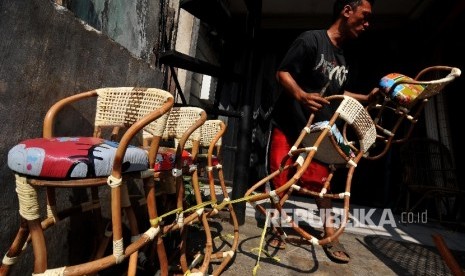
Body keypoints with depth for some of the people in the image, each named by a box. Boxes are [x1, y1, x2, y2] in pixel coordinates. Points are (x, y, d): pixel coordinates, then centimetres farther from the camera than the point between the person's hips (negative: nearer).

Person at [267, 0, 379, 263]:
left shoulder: (344, 57, 15)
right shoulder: (311, 39, -9)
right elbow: (283, 73, -15)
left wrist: (367, 98, 12)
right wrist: (301, 95, -33)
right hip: (288, 124, -6)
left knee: (323, 181, 8)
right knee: (280, 180, 2)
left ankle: (329, 235, 23)